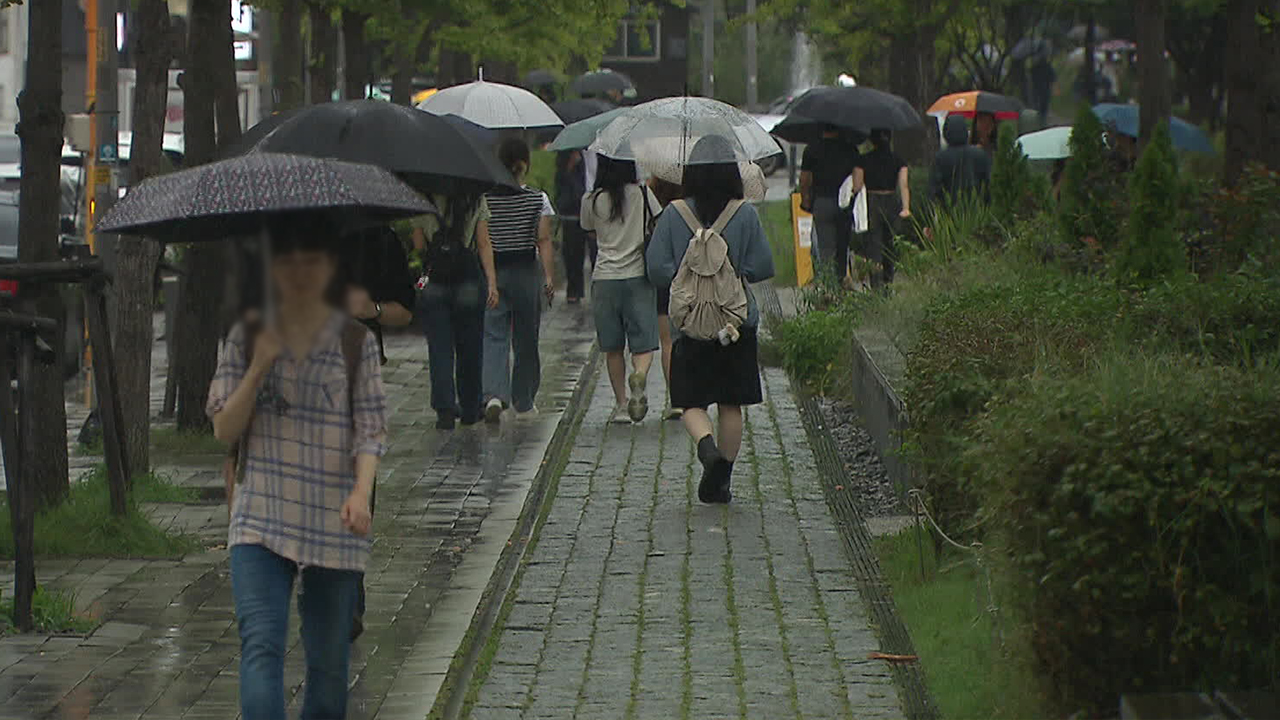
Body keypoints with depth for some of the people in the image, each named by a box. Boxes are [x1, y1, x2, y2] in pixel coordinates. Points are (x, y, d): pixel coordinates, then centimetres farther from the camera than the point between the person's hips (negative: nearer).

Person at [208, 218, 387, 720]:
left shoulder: (355, 340, 3)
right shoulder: (247, 337, 6)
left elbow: (370, 430, -2)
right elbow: (224, 430, 2)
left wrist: (362, 492, -21)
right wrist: (259, 368, -12)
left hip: (334, 525, 0)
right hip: (261, 520, 0)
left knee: (329, 657, 8)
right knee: (261, 645, -16)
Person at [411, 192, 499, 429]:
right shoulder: (476, 200, -2)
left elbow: (419, 246, -1)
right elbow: (484, 245, -4)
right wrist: (492, 283, -4)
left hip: (433, 281, -1)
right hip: (469, 281, 1)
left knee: (439, 348, 3)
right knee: (469, 348, 12)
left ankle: (445, 408, -8)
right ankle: (470, 410, 20)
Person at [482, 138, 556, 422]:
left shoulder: (485, 199, -2)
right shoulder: (538, 199, -5)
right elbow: (544, 240, -9)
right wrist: (549, 276, -7)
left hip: (493, 273, 0)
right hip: (526, 271, 0)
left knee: (494, 337, -2)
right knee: (526, 339, 13)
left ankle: (494, 394, -24)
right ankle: (523, 401, 22)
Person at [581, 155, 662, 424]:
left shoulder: (591, 200, -1)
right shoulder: (642, 194, -3)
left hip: (604, 278, 1)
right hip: (639, 276, -1)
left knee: (613, 348, 11)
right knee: (643, 343, 0)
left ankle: (621, 403, 12)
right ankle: (639, 375, -30)